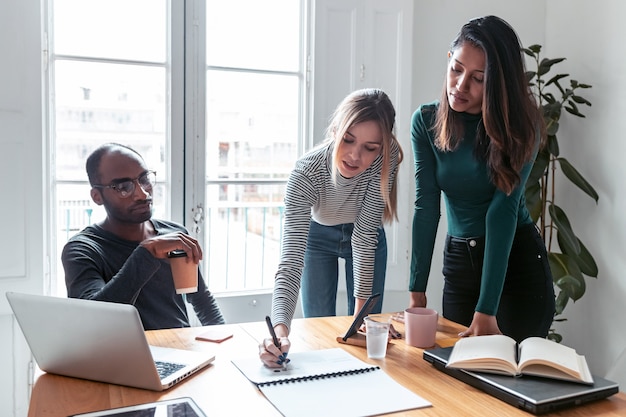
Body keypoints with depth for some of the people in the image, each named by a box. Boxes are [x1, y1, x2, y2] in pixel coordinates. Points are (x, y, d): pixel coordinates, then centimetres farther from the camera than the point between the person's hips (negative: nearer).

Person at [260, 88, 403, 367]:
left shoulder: (386, 158, -33)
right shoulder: (306, 173, -38)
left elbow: (364, 235, -29)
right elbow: (291, 259, -44)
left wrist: (361, 305, -32)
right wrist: (280, 328, -58)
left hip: (367, 237, 1)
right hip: (317, 236, -1)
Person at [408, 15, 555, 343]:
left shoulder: (521, 126, -15)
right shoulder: (426, 122, -8)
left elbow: (503, 210, -24)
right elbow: (426, 207, -13)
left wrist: (486, 309, -28)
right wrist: (417, 292, -19)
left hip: (517, 259, -2)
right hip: (458, 260, 3)